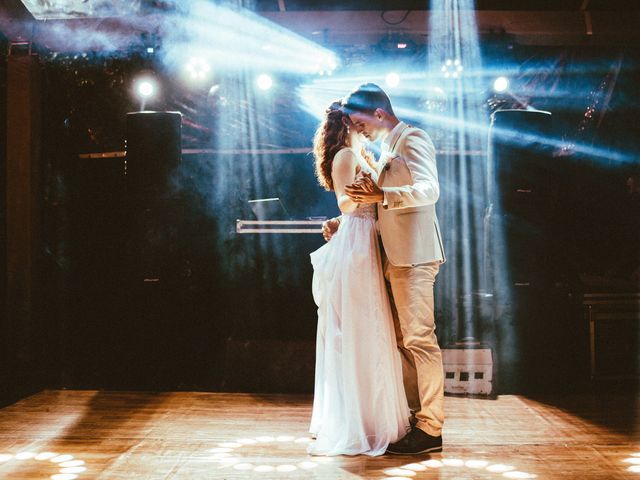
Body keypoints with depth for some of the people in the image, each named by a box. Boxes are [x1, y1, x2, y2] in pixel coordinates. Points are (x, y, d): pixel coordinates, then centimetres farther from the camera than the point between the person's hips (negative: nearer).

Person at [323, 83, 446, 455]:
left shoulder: (413, 139, -7)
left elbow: (429, 190, -22)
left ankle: (431, 428, -6)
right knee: (400, 339, 11)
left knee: (419, 338, -9)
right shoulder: (388, 149, 22)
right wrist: (344, 220, 18)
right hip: (397, 257, 10)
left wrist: (380, 196, -31)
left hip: (414, 256, -10)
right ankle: (413, 415, 18)